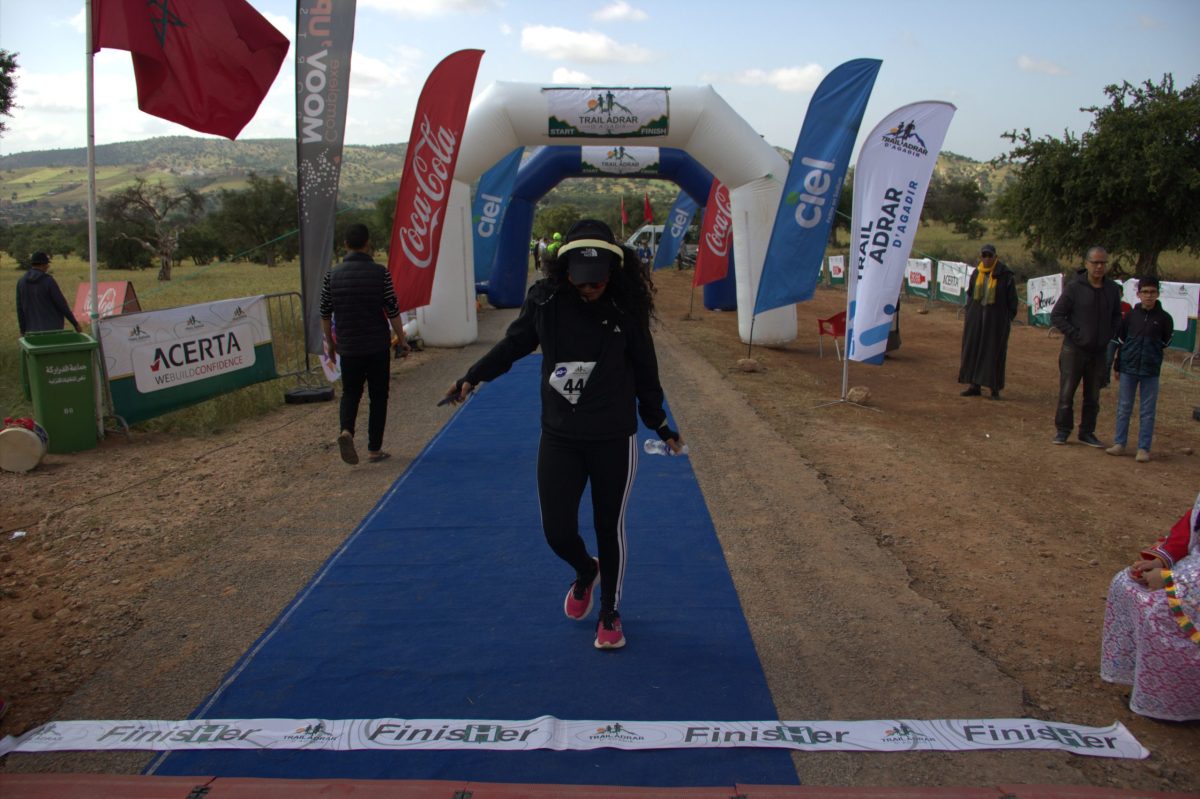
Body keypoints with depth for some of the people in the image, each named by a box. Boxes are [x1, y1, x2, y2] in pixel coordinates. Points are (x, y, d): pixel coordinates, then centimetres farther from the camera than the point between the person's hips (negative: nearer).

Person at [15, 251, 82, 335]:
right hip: (52, 328, -4)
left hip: (32, 330, 5)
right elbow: (62, 304, -11)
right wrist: (75, 324, -3)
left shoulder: (21, 282, 4)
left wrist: (23, 330, 14)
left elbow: (19, 308, 7)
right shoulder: (48, 281, -11)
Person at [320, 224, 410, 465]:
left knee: (350, 392, 16)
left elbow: (325, 314, 4)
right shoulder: (380, 273, -8)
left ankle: (346, 430, -11)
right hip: (378, 346, -2)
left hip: (348, 347, 2)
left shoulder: (333, 275, 0)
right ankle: (374, 449, 11)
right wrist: (401, 339, 4)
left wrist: (330, 342, 17)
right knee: (378, 396, 9)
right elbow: (393, 310, -8)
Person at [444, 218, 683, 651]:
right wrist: (472, 378, 4)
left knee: (610, 529, 10)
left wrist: (660, 425, 8)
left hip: (614, 440, -1)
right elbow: (513, 344, 8)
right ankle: (585, 571, 39)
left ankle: (610, 615, 33)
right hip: (559, 438, 2)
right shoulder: (545, 301, -9)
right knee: (557, 531, 1)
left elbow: (645, 372, 1)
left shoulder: (626, 310, -11)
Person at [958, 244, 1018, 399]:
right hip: (976, 317, 5)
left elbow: (1012, 299, -4)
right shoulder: (977, 273, 6)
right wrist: (966, 316, 12)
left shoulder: (1005, 275, -8)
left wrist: (1009, 319, -7)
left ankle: (995, 388, 7)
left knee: (994, 353, 0)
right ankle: (974, 385, 14)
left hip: (996, 320, -5)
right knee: (973, 350, 6)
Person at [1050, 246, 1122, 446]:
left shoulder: (1112, 289, 5)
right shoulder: (1074, 287, -8)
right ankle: (1063, 430, 13)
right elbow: (1056, 316, -8)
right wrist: (1075, 334, -13)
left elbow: (1117, 317, 17)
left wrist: (1110, 336, 2)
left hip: (1099, 352, 4)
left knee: (1093, 397, 11)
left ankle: (1087, 433, 21)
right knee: (1066, 394, 1)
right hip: (1074, 350, -4)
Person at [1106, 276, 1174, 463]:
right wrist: (1116, 365, 10)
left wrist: (1152, 350, 7)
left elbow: (1166, 341, 12)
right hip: (1128, 369, 1)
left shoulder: (1164, 318, -5)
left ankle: (1144, 449, 7)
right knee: (1123, 408, 8)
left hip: (1150, 371, -1)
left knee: (1147, 411, 3)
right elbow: (1119, 340, 7)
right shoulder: (1130, 315, -1)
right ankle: (1119, 443, 16)